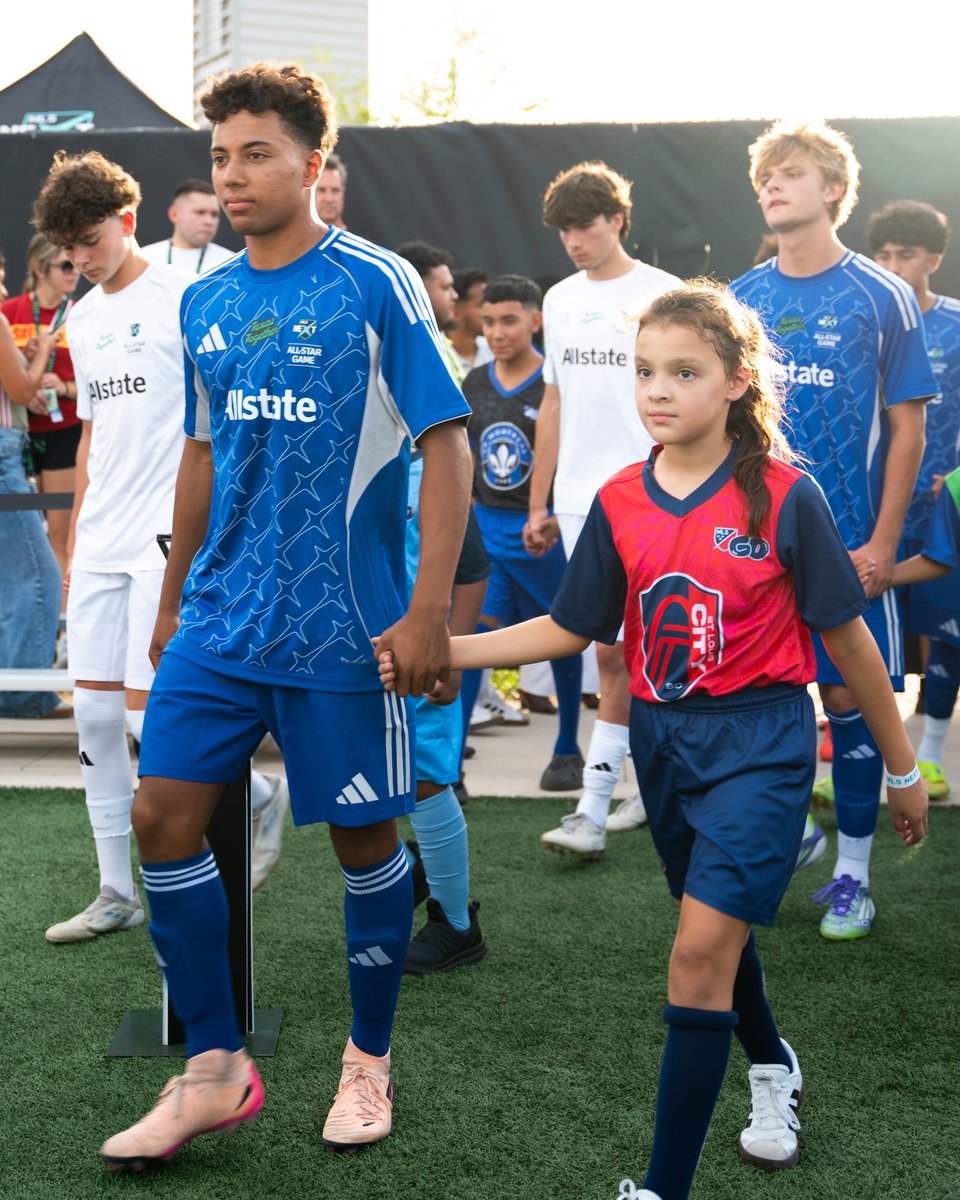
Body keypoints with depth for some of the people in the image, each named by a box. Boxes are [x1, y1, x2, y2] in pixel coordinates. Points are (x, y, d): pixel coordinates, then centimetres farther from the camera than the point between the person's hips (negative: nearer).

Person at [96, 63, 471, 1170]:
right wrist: (172, 599, 18)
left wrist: (427, 610, -16)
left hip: (344, 625, -5)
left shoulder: (375, 286, -8)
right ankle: (214, 1071, 15)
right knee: (163, 814, -1)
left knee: (362, 836, 5)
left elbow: (446, 445, -10)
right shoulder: (203, 303, 9)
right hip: (219, 619, 6)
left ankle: (369, 1063, 26)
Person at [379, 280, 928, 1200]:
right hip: (662, 736, 5)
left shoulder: (785, 495, -13)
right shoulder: (619, 503, -1)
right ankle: (772, 1067, 50)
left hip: (760, 740, -5)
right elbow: (569, 629, 3)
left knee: (701, 949, -12)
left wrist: (902, 768, 3)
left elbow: (845, 637, -6)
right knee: (721, 929, 20)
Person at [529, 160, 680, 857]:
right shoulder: (561, 300, 14)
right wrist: (537, 502, 17)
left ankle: (592, 812, -4)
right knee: (639, 652, 9)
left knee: (616, 651, -7)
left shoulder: (662, 295, -3)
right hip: (577, 500, 5)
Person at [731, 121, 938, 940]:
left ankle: (853, 874, 15)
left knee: (850, 698, 1)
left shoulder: (880, 297, -2)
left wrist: (882, 543, -9)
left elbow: (907, 427, -3)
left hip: (846, 542, -3)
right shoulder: (741, 299, 7)